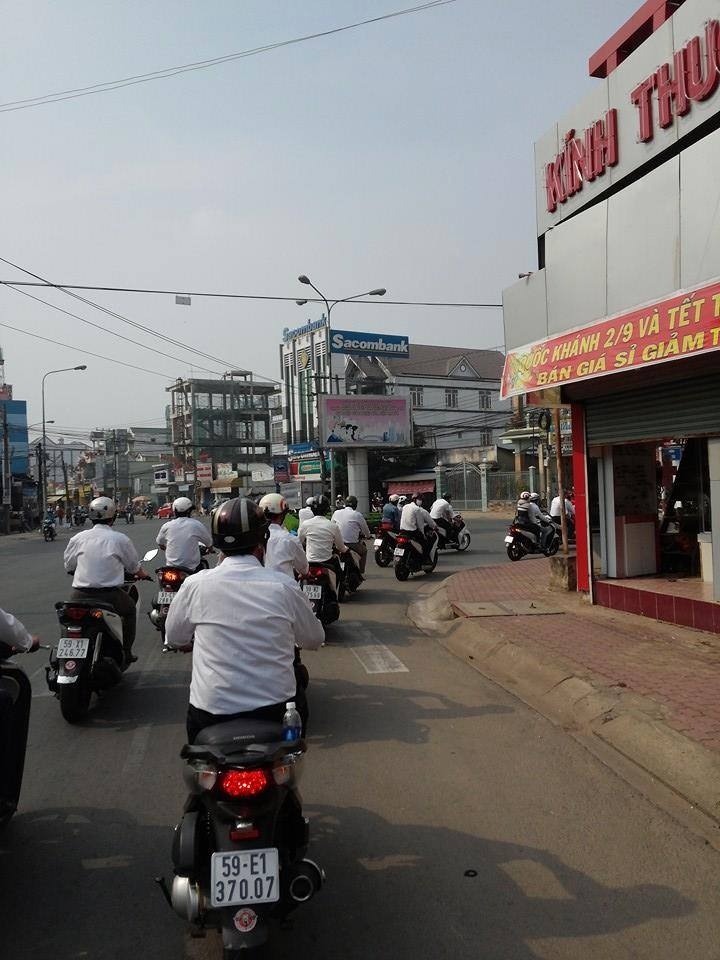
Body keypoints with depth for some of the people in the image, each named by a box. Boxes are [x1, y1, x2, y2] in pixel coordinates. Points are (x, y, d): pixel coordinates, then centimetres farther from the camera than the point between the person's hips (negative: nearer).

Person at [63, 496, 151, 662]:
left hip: (80, 594, 2)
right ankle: (125, 652, 24)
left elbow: (68, 566, 15)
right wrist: (142, 575, 34)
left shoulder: (78, 538, 5)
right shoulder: (120, 539, -1)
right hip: (109, 595, -2)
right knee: (129, 610, 26)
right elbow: (134, 567, 11)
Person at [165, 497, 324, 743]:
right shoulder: (283, 585, -8)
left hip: (212, 711, 0)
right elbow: (315, 640, 6)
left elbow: (175, 639, 9)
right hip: (275, 710, 0)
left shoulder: (195, 585, -7)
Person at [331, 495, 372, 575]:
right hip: (353, 544, -4)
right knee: (364, 551, 25)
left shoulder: (336, 513, 4)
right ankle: (361, 572, 22)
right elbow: (365, 528, 7)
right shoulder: (357, 515, -6)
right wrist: (368, 536, 29)